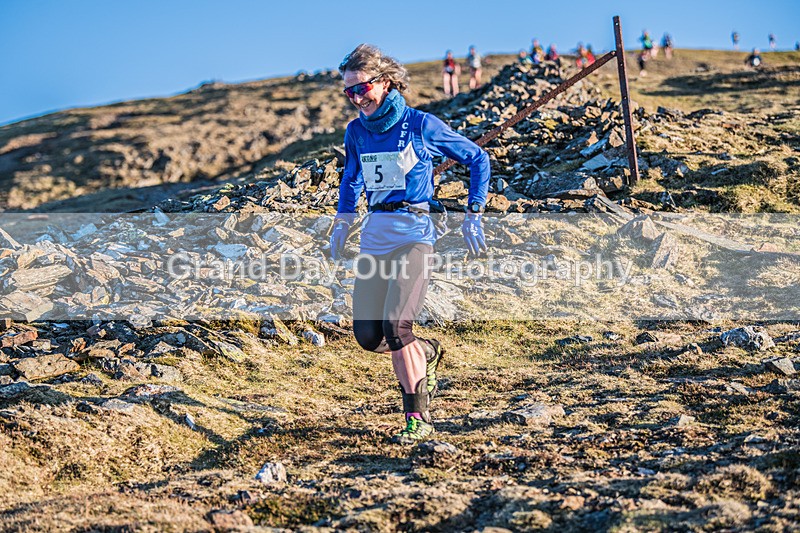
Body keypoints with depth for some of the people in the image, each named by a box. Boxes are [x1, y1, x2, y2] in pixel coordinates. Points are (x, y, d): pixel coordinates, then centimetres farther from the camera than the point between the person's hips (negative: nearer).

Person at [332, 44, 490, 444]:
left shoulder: (421, 125, -7)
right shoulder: (356, 132, 8)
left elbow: (478, 159, 2)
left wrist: (474, 216, 0)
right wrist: (342, 222, 17)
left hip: (413, 233, -5)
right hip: (375, 235, 6)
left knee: (395, 324, -20)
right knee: (367, 335, -2)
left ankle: (419, 418, -8)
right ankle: (425, 353, 30)